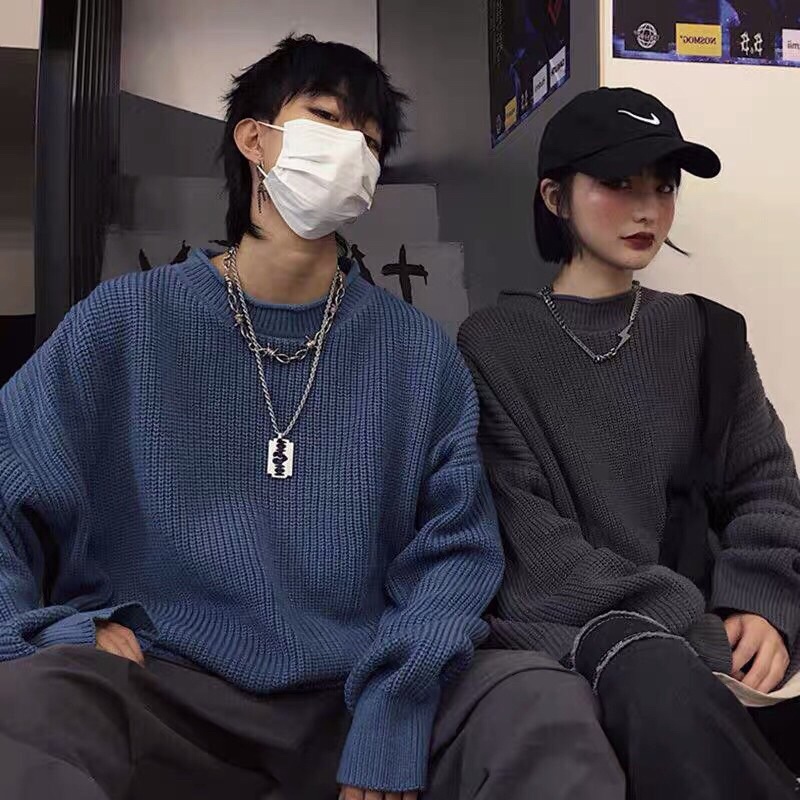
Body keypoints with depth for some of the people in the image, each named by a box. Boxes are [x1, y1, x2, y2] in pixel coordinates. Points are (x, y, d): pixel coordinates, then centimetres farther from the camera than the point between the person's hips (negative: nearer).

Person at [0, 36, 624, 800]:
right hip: (164, 694, -1)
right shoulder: (125, 321, 3)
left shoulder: (421, 352, 6)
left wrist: (393, 718, -13)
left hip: (355, 697, 2)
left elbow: (454, 549, 1)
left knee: (543, 698, -24)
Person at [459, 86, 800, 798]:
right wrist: (685, 623, -17)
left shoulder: (707, 333, 13)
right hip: (568, 623, -2)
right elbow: (530, 538, -9)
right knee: (665, 680, -34)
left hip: (707, 623, 3)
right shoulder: (494, 345, 0)